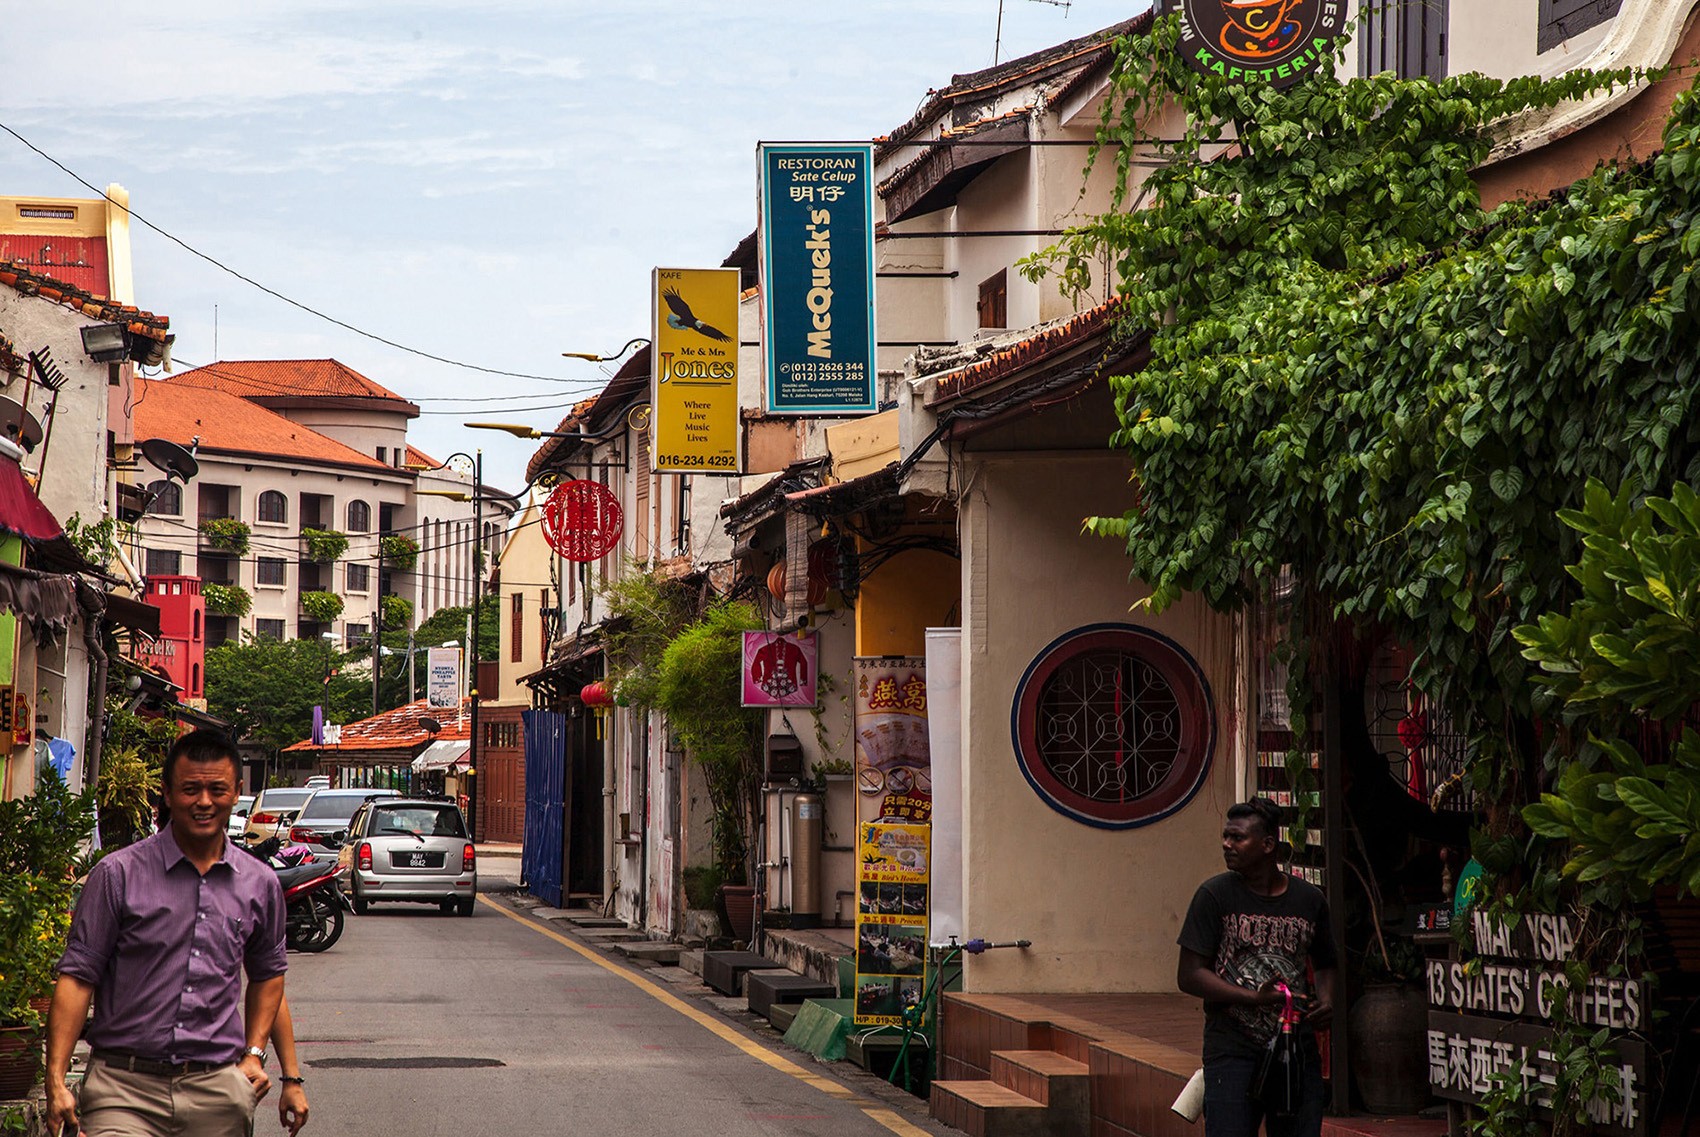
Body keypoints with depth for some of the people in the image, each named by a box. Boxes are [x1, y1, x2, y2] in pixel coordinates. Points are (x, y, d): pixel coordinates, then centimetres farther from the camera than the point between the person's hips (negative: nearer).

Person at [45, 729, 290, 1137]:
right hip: (124, 1086, -3)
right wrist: (56, 1080, -10)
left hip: (217, 1089, 3)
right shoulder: (119, 874, -1)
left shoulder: (260, 885, 10)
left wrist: (254, 1052, 15)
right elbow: (78, 976, -2)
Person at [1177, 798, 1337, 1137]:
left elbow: (1324, 965, 25)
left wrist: (1326, 1000, 3)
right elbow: (1189, 975, -4)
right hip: (1232, 1052, -3)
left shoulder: (1309, 899, 9)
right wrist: (1255, 998, -15)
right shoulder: (1215, 895, -1)